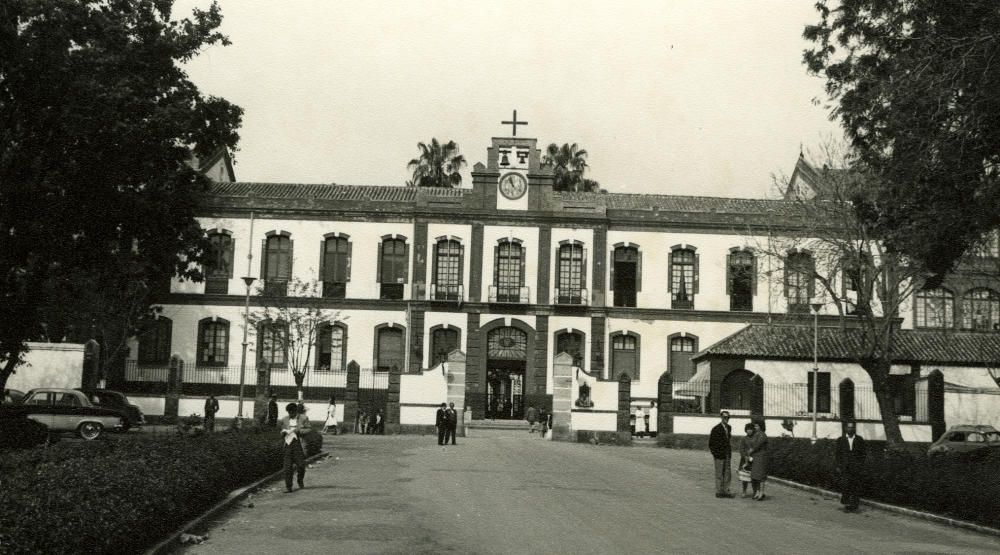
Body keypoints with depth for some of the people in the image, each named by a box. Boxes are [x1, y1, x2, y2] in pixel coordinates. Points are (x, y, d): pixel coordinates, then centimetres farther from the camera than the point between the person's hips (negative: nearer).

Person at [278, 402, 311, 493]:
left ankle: (300, 481, 27)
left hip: (298, 442, -2)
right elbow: (282, 431, 22)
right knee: (287, 466, -4)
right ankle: (288, 487, 1)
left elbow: (308, 430, 4)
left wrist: (299, 431, -13)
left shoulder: (303, 418, 5)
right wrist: (283, 432, -2)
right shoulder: (285, 420, 14)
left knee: (300, 464, -2)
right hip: (288, 442, 2)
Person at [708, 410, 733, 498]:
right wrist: (714, 454, -11)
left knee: (728, 474, 7)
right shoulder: (716, 429, -12)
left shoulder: (729, 427, 9)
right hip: (719, 455, -6)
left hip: (727, 455, 6)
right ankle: (719, 492, 7)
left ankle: (726, 491, 14)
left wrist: (729, 451, 15)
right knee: (719, 474, 0)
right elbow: (711, 443, -8)